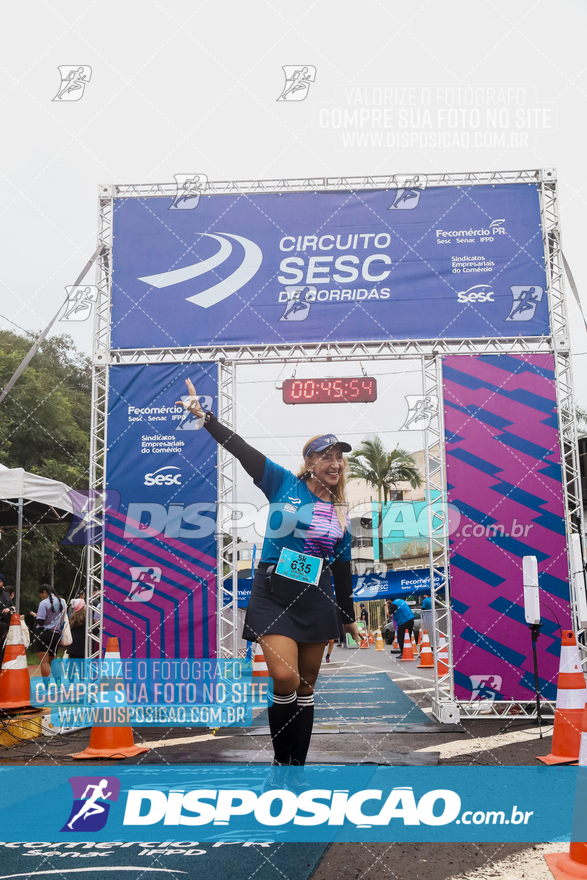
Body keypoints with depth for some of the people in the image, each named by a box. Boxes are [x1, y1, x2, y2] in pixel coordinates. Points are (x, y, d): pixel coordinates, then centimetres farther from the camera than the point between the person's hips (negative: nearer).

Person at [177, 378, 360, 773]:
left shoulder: (340, 513, 11)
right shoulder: (285, 484, 0)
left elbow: (342, 568, 18)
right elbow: (241, 448, -9)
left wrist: (350, 618, 20)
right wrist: (204, 415, -18)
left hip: (317, 599, 4)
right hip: (274, 593, -4)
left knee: (306, 686, 8)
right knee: (284, 677, -18)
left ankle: (298, 765, 21)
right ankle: (280, 760, 4)